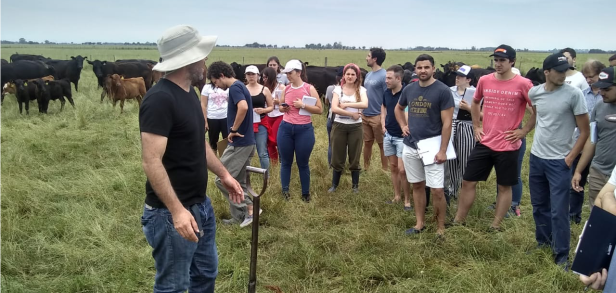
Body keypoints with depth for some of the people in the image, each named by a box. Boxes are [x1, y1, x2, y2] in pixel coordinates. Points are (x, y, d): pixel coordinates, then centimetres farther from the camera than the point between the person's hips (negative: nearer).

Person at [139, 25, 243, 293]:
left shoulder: (189, 93, 8)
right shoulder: (160, 99, -21)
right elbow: (151, 161, -25)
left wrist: (224, 175, 19)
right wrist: (177, 210, -29)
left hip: (201, 205, 9)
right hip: (172, 213, -9)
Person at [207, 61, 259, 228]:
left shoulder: (234, 87, -15)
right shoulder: (240, 86, 16)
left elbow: (243, 107, -34)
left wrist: (233, 129, -22)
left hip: (239, 143, -10)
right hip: (246, 142, 10)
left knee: (222, 179, -3)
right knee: (238, 182, 15)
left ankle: (250, 209, 0)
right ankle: (240, 217, 21)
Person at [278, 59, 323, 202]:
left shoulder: (309, 88, -6)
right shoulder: (286, 89, 5)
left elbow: (319, 109, -8)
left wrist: (303, 105, -17)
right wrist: (283, 108, -4)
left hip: (304, 130, -3)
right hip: (285, 128, 3)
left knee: (303, 163, 8)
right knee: (285, 161, 11)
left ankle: (306, 193, 21)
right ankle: (285, 190, 26)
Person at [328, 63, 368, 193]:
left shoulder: (361, 90, 0)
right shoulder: (338, 89, 0)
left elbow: (365, 104, -20)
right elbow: (334, 108, -13)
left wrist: (346, 104, -18)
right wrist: (352, 114, -16)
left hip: (355, 127, 0)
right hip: (339, 126, 0)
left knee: (354, 157, 9)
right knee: (337, 157, 8)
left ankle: (355, 185, 23)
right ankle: (334, 184, 22)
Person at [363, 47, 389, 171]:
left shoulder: (383, 75, -13)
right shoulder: (368, 75, 11)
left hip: (377, 116, -7)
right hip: (364, 115, 8)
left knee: (382, 145, 3)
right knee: (367, 143, 16)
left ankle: (385, 170, 12)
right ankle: (366, 168, 27)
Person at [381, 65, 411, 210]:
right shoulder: (386, 93, 3)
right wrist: (383, 124, 10)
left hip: (402, 136, -6)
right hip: (388, 135, 6)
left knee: (402, 169, -6)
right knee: (393, 167, 13)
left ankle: (407, 200, 7)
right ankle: (396, 196, 25)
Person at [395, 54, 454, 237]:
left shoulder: (442, 91, -10)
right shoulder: (409, 89, 5)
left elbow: (447, 123, -12)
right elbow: (398, 108, 26)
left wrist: (442, 150, -16)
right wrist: (403, 126, 10)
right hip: (410, 146, 5)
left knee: (437, 190, -4)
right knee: (417, 185, 13)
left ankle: (441, 227, 13)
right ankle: (420, 223, 25)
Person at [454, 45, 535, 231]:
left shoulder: (523, 84, -10)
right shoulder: (484, 81, 2)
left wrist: (524, 131, -7)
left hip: (508, 145, -3)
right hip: (484, 142, 4)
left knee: (504, 187, 8)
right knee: (468, 181, 7)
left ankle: (496, 226, 21)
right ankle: (458, 221, 19)